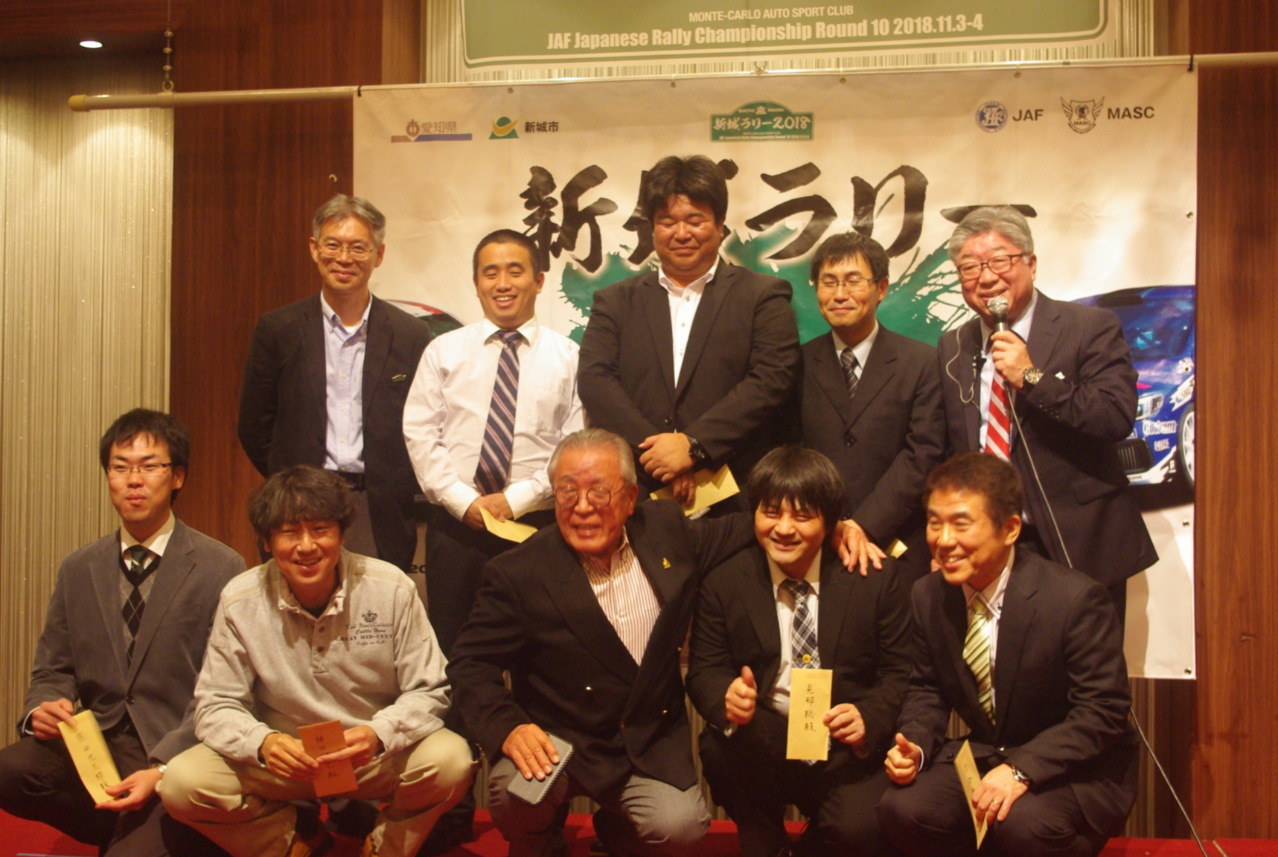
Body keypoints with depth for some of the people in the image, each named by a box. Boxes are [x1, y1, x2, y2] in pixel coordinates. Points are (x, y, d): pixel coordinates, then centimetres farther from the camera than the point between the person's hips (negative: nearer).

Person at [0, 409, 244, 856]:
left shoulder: (221, 569, -5)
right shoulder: (77, 569, 13)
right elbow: (52, 671, 17)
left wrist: (161, 768, -21)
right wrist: (42, 709, -8)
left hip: (178, 755, -5)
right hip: (93, 746, 5)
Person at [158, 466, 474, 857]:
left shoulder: (392, 589, -11)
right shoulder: (240, 601, -9)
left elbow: (429, 691, -7)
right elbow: (215, 707, -5)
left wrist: (379, 734, -29)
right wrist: (262, 742, -28)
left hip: (380, 759, -1)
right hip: (285, 762, 1)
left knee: (451, 759, -30)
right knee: (183, 782, -22)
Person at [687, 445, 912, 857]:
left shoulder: (877, 576, -3)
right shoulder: (723, 583, 0)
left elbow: (898, 672, 0)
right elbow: (704, 672, 0)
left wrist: (869, 718, -21)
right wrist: (726, 698, -24)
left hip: (847, 748, -1)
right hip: (761, 747, 1)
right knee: (719, 745, -30)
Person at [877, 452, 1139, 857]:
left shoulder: (1076, 599, -20)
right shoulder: (929, 596, -2)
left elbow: (1102, 712, -20)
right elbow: (928, 689, 9)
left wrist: (1021, 771, -31)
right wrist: (914, 745, -13)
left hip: (1076, 769, -5)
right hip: (979, 756, 5)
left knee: (1025, 823, -35)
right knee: (901, 810, -20)